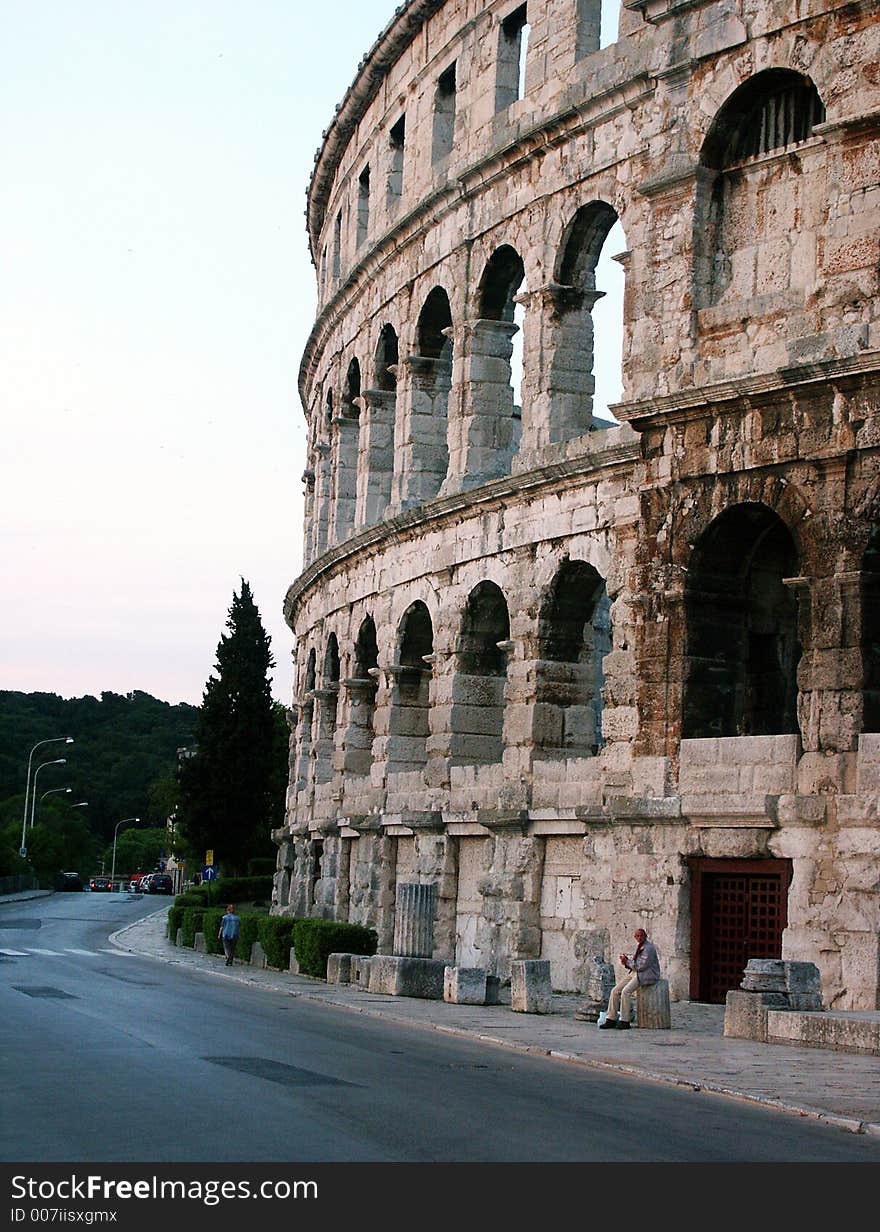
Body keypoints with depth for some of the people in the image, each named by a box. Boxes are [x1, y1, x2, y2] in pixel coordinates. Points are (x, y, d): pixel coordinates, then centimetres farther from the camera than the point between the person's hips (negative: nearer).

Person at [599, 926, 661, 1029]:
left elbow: (641, 966, -19)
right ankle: (611, 1020, -3)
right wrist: (626, 961, 1)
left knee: (626, 991, -28)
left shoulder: (649, 948, -13)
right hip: (634, 972, 9)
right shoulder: (638, 946, 16)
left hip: (646, 974, -9)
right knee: (615, 991, -5)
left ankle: (625, 1022, -23)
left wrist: (627, 961, -10)